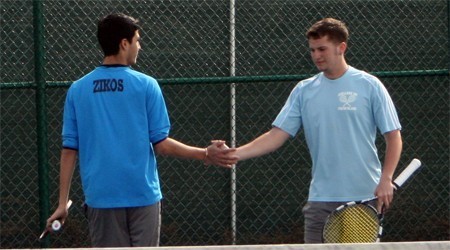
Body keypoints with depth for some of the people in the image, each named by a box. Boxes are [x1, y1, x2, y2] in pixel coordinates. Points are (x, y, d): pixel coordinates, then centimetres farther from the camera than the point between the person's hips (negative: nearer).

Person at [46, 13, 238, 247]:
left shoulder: (77, 90, 2)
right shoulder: (146, 85, -5)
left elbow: (69, 150, 1)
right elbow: (161, 144, -5)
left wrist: (62, 203, 5)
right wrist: (206, 155, 5)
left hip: (100, 198, 2)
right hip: (142, 194, -2)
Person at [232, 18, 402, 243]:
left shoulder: (369, 86, -2)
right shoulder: (304, 91, 7)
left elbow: (393, 137, -1)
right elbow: (276, 136, 3)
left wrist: (386, 180, -14)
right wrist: (234, 154, -11)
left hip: (364, 198, -2)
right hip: (321, 199, 3)